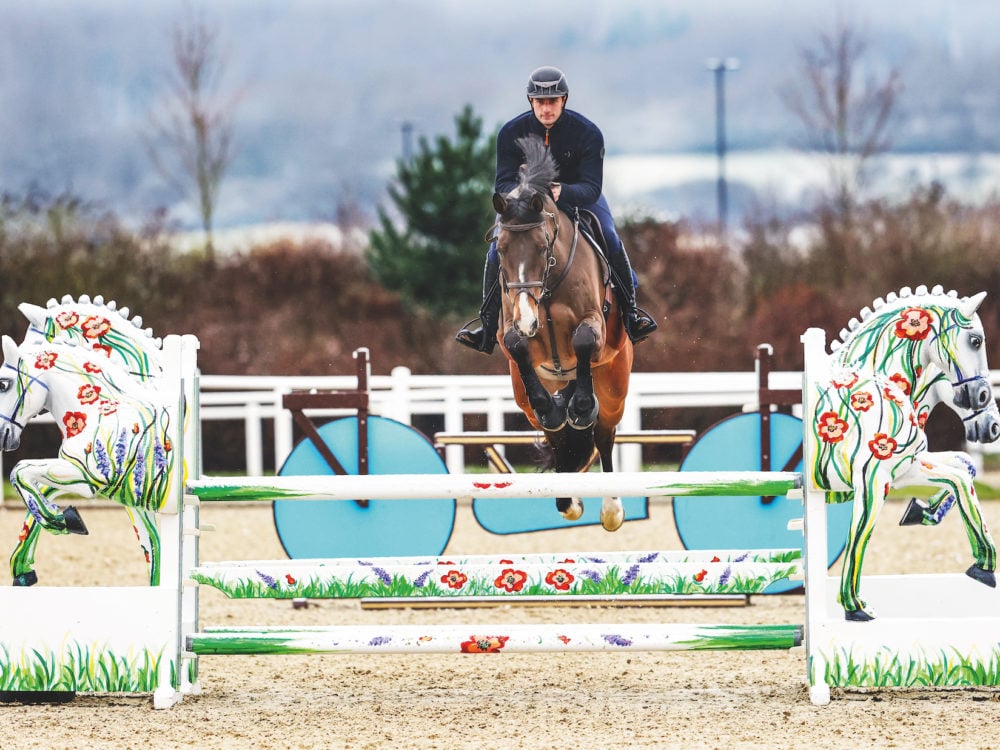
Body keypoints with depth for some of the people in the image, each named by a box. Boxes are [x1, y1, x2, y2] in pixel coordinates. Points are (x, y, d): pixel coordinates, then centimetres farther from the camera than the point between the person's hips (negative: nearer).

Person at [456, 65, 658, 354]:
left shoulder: (588, 133, -24)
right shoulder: (512, 133, -19)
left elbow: (591, 187, -29)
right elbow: (502, 184, -19)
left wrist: (563, 193, -51)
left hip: (579, 196, -1)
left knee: (610, 240, -26)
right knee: (498, 247, -19)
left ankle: (630, 312, -9)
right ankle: (487, 326, -6)